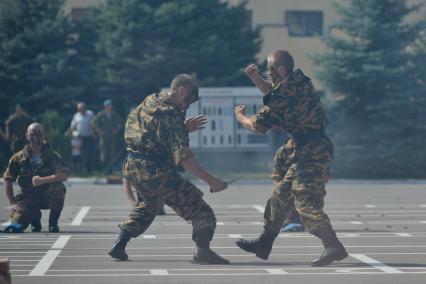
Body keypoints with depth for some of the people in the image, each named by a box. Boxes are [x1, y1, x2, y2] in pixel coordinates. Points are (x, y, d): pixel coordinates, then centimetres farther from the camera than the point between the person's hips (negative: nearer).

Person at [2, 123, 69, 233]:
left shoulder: (52, 156, -7)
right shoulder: (18, 158, -2)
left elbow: (64, 175, -20)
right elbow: (7, 179, 5)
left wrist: (43, 180, -32)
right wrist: (12, 202, -4)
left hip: (47, 195, -2)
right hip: (27, 198, 2)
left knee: (59, 187, -34)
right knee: (15, 227, -17)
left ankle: (53, 223, -12)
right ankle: (35, 216, 20)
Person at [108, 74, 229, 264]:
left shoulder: (148, 102, 12)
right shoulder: (171, 114, -15)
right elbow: (182, 156, -23)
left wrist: (184, 128, 19)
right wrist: (210, 180, -25)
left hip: (132, 169, 9)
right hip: (157, 174, -9)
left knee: (149, 204, 36)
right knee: (201, 212, -6)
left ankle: (119, 245, 28)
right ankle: (202, 249, -28)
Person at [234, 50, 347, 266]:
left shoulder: (284, 97, -16)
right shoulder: (299, 81, 10)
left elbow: (256, 125, -4)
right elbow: (272, 91, 31)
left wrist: (240, 116, 16)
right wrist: (255, 77, 17)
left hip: (311, 151, -10)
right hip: (314, 149, 10)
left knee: (305, 201, -15)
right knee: (281, 195, 16)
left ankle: (333, 247, -25)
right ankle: (264, 243, 25)